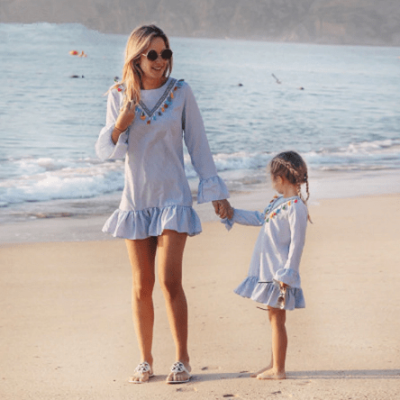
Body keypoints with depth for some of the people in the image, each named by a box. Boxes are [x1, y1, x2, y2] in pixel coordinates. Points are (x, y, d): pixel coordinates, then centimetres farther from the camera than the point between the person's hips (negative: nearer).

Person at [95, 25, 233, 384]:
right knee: (142, 286, 7)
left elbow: (198, 144, 2)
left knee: (170, 281, -10)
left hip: (173, 199, -2)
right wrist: (120, 126, -18)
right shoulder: (119, 96, 1)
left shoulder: (180, 92, -3)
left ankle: (182, 360, 3)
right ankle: (145, 361, 18)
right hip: (135, 200, 2)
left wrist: (216, 192, 2)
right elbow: (104, 151, 2)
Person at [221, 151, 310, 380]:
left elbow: (297, 243, -19)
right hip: (268, 270, 9)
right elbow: (260, 219, 28)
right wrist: (232, 215, 32)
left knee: (277, 318, -4)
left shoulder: (296, 207, -17)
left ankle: (278, 370, 2)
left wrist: (287, 273, -19)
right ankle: (274, 365, 22)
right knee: (274, 318, 14)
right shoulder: (279, 202, 12)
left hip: (280, 273, -9)